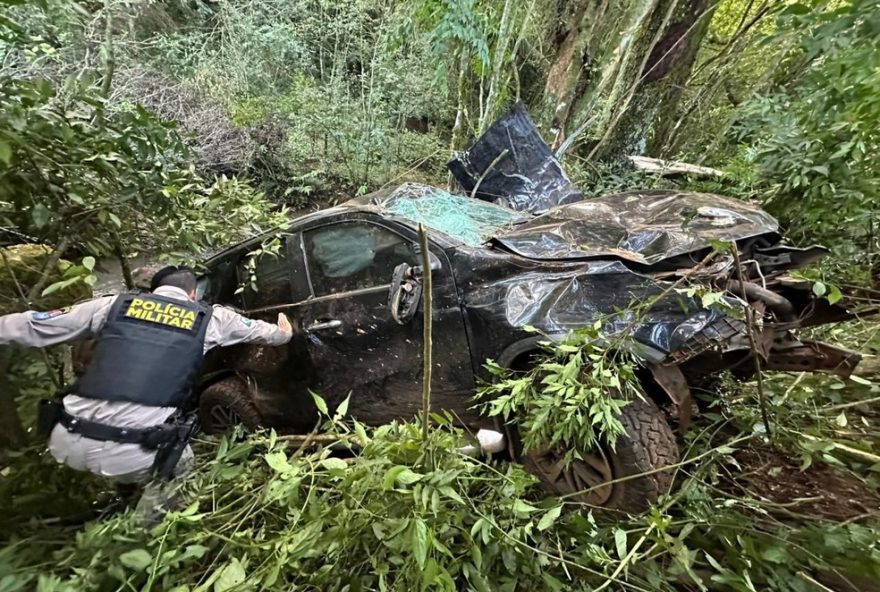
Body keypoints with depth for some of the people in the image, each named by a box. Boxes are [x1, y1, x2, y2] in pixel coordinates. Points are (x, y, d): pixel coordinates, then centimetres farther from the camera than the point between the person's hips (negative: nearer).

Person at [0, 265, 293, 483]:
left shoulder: (114, 304, 9)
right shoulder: (210, 318, 6)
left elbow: (31, 326, 17)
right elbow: (259, 330, 22)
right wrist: (283, 333, 42)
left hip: (68, 442, 3)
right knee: (179, 463, 30)